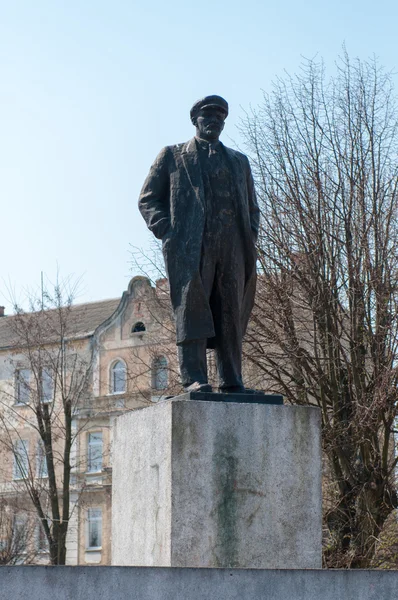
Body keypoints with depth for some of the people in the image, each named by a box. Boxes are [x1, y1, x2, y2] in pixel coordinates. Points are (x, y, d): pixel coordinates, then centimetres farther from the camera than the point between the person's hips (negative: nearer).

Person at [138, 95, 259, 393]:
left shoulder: (239, 161, 27)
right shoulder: (173, 155, 16)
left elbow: (252, 207, 29)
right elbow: (148, 199, 10)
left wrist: (250, 237, 10)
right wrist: (167, 232, -5)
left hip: (233, 248, 3)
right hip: (191, 246, -3)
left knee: (232, 314, -2)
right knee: (192, 307, -11)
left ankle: (232, 381, -1)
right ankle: (194, 378, -14)